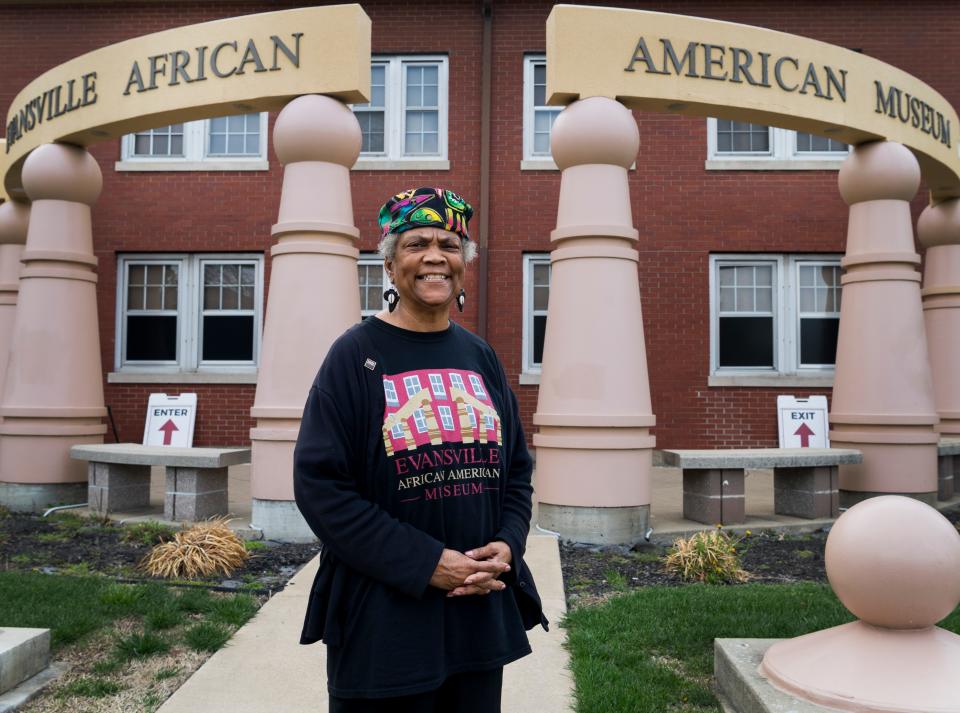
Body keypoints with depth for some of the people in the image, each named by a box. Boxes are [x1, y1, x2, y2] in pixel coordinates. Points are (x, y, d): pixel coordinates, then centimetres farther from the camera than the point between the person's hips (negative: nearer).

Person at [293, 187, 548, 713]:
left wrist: (507, 546, -7)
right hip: (383, 616, -4)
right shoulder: (356, 355, -6)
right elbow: (320, 485, -12)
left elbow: (517, 469, 12)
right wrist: (425, 563, -17)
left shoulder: (481, 358, 8)